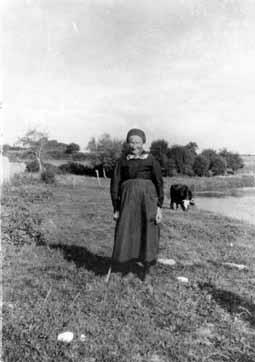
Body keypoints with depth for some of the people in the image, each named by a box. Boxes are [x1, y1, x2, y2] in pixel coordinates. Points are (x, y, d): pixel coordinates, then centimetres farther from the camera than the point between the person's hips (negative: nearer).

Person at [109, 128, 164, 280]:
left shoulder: (151, 160, 4)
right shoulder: (122, 161, 9)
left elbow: (159, 183, 2)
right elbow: (115, 185, 9)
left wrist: (159, 207, -5)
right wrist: (116, 209, 4)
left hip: (148, 199, -1)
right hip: (128, 199, 1)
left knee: (148, 235, 5)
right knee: (125, 232, -5)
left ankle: (147, 271, 22)